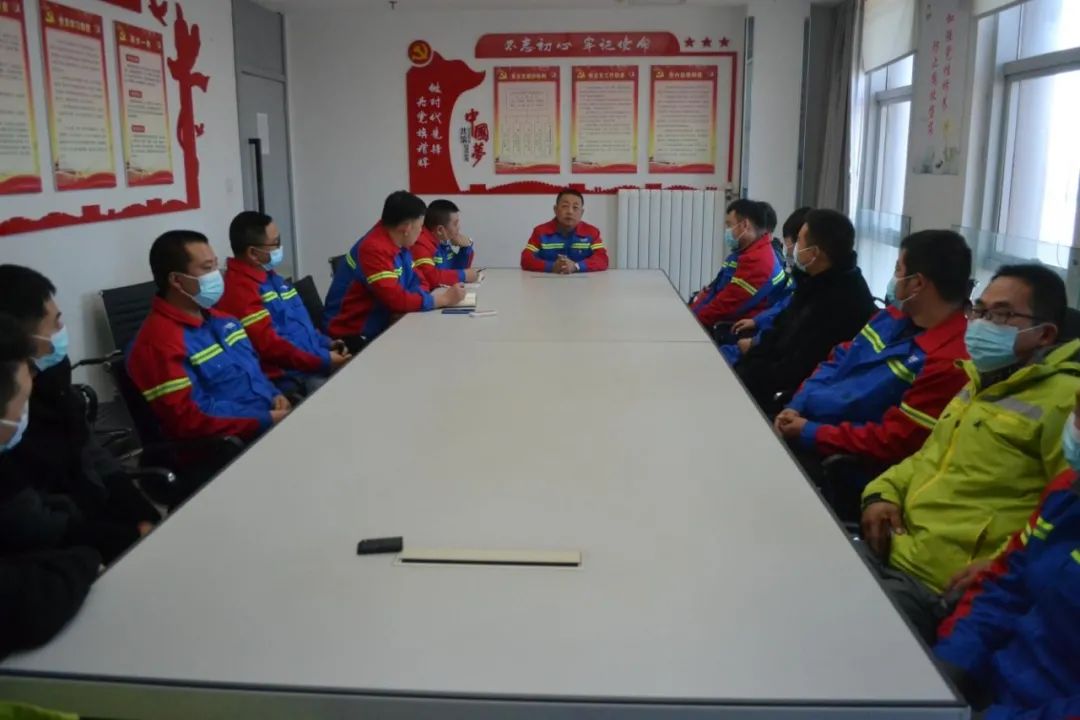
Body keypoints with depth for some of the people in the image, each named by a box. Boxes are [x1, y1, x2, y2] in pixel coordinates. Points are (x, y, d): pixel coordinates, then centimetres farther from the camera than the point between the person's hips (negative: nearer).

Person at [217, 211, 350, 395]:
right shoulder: (240, 290, -15)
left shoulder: (269, 275, 17)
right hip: (286, 378, -10)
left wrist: (325, 343, 7)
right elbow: (268, 346, -20)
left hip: (313, 364, 10)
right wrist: (323, 361, -19)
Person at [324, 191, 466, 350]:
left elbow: (413, 284, 11)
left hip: (378, 328, 8)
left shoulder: (399, 245, 5)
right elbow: (396, 299, -26)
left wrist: (439, 295, -10)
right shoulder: (374, 249, -22)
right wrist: (442, 300, -17)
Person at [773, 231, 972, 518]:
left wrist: (810, 433, -17)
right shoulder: (892, 317, 8)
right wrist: (795, 406, -2)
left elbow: (891, 443, -21)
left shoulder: (948, 362, -21)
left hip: (843, 465, -8)